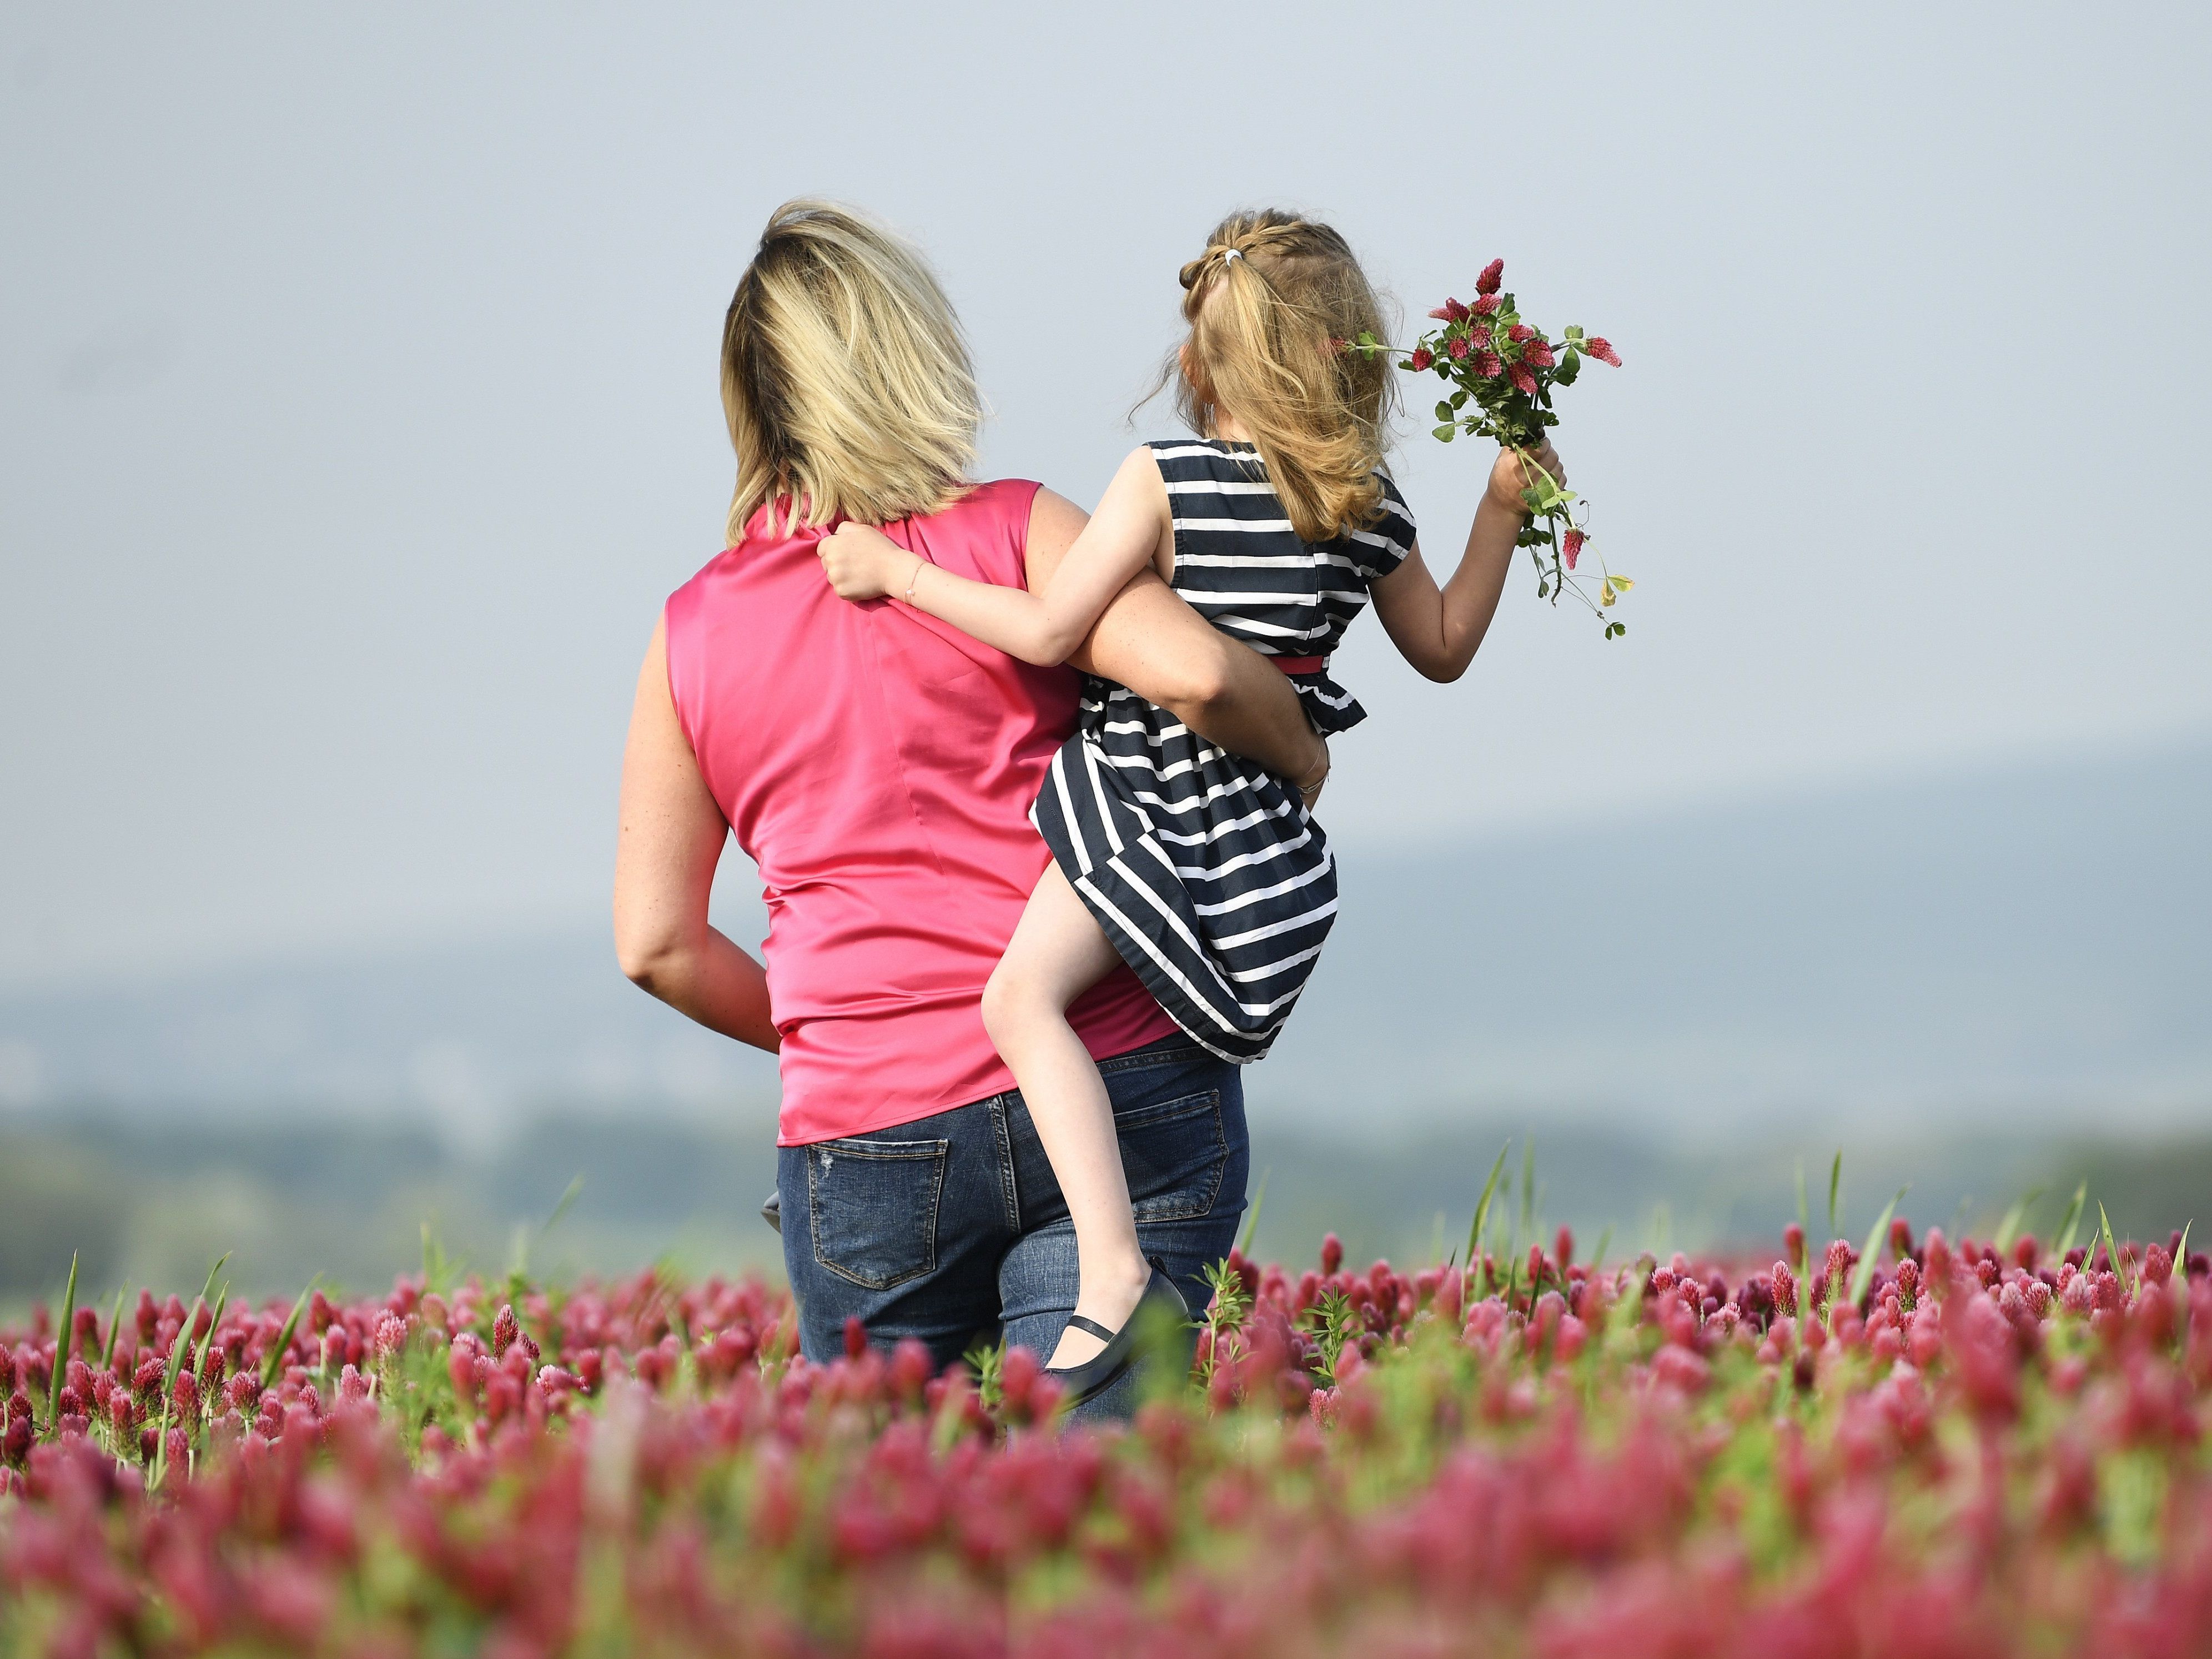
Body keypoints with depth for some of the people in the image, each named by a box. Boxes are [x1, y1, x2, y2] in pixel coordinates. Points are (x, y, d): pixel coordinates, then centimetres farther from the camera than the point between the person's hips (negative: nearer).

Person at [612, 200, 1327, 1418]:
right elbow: (1194, 672, -16)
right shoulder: (1011, 533, 0)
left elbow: (654, 943, 9)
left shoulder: (692, 632, 9)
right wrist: (1303, 758, 4)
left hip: (863, 1136, 2)